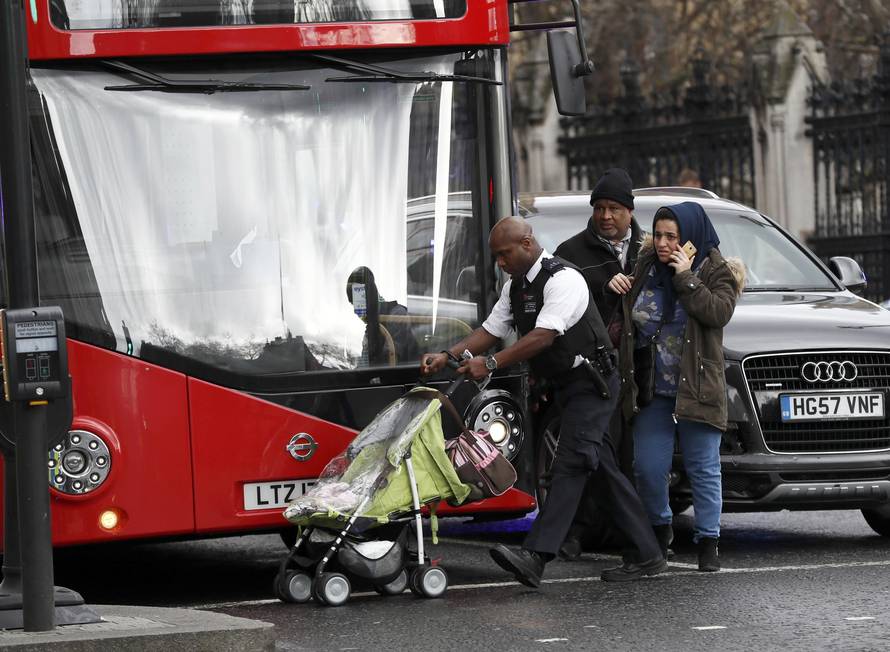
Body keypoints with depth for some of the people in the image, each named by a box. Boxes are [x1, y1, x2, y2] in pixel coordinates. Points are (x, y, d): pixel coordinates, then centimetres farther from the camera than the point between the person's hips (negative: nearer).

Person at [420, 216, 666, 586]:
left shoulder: (562, 279, -19)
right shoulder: (516, 286, 11)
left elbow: (543, 336, -27)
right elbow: (491, 330, 10)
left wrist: (491, 364, -31)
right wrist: (447, 356, -5)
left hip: (591, 384, -10)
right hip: (567, 386, 10)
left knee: (571, 462, -18)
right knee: (603, 470, 10)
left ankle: (535, 556, -31)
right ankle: (647, 555, 14)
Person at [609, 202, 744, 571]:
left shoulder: (715, 271, -2)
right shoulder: (645, 267, 9)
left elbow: (719, 312, -20)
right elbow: (627, 315, 22)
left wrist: (685, 277, -20)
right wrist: (615, 287, 1)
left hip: (697, 388, -4)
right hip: (651, 391, 4)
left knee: (703, 468, 1)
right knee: (647, 468, 1)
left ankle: (708, 541, 9)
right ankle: (659, 528, 25)